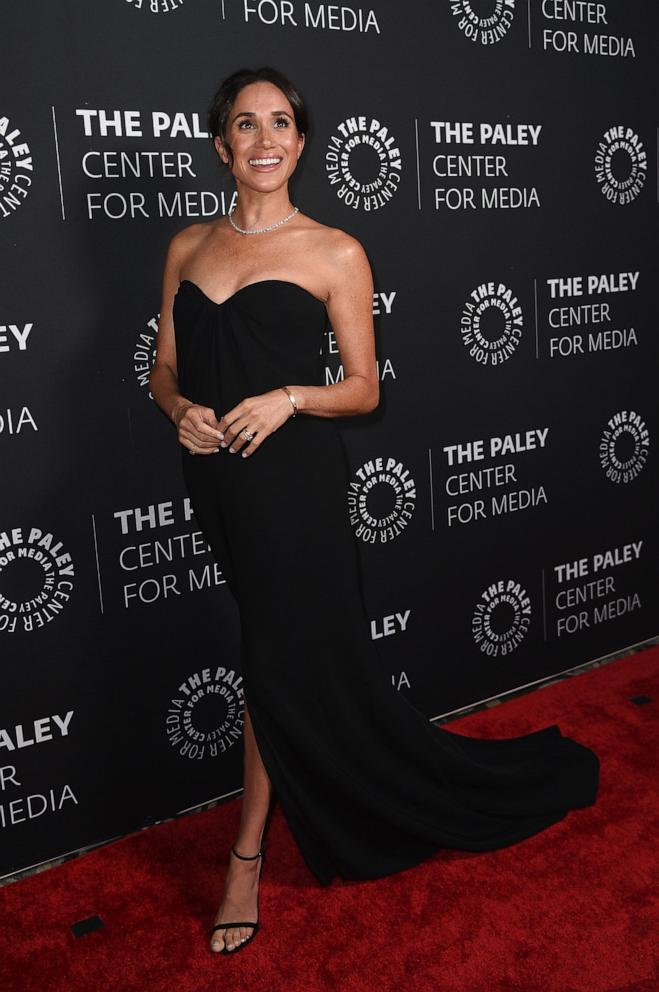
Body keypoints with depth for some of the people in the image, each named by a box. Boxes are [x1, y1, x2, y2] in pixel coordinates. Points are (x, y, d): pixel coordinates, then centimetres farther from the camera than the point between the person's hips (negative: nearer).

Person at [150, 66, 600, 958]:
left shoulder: (335, 252, -2)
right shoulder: (189, 247, 11)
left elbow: (364, 389, -1)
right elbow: (166, 371, 13)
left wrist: (288, 398, -18)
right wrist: (181, 410, -9)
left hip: (294, 481, -5)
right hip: (217, 478, 5)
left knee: (281, 661, 1)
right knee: (288, 656, 15)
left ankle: (247, 859, 19)